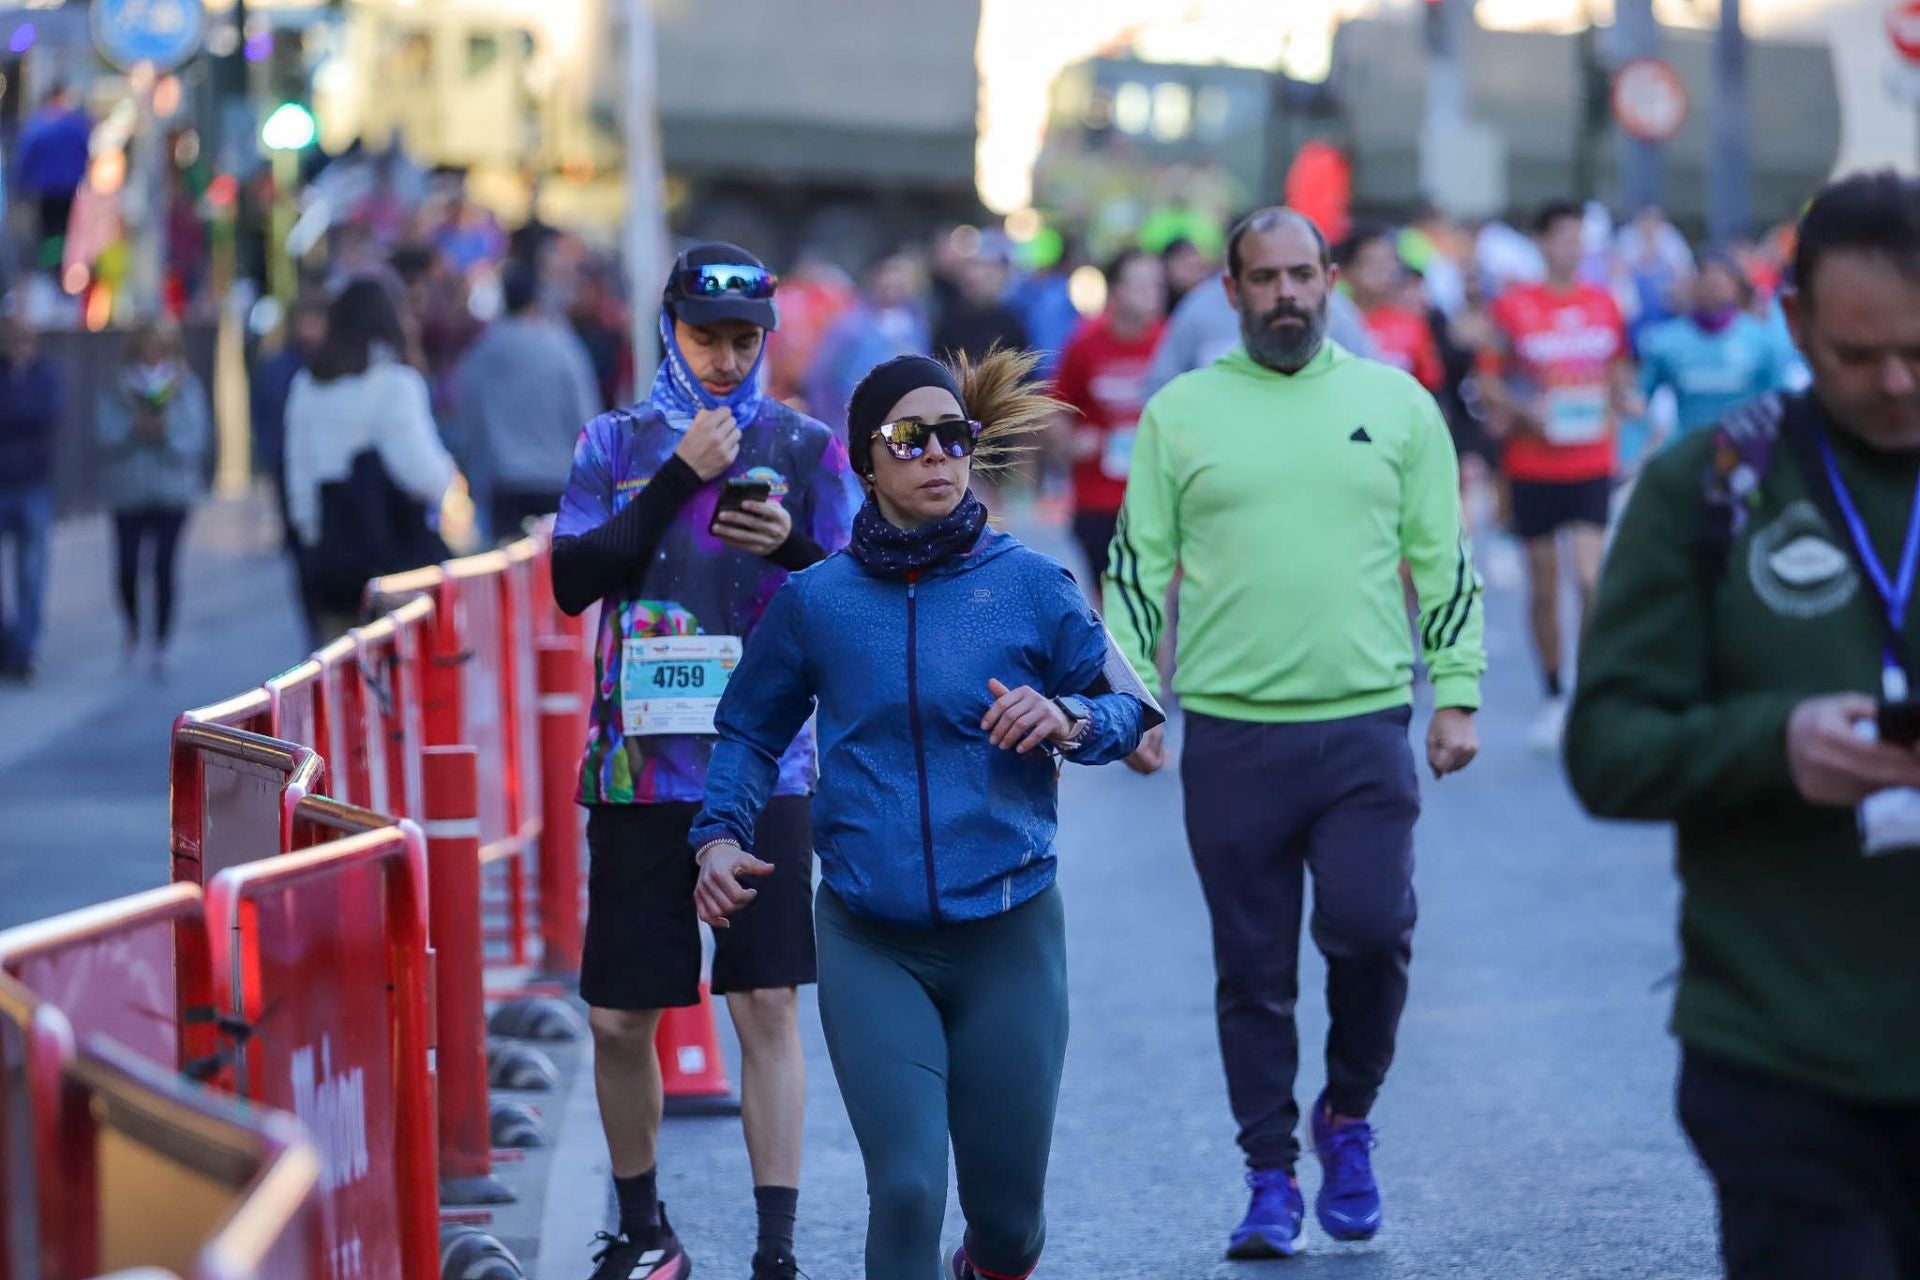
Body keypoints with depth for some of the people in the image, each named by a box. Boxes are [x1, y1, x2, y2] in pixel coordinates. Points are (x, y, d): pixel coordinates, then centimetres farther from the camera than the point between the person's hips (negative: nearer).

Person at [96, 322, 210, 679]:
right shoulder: (115, 392, 0)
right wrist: (136, 428, -24)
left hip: (172, 491, -1)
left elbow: (195, 441, -7)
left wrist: (166, 429, -24)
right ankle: (133, 632, 28)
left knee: (164, 567, -7)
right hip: (128, 492, 1)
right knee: (128, 567, -1)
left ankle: (161, 649, 1)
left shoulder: (188, 389, -1)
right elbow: (107, 438, -7)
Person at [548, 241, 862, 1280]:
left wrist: (792, 547, -15)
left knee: (769, 1004, -7)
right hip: (639, 768, 1)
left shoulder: (805, 449, 6)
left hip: (763, 768, -1)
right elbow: (573, 581, -5)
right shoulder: (616, 443, 7)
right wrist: (678, 478, -12)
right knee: (619, 1017, 5)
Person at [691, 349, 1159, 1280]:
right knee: (905, 1189, -17)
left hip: (1007, 933, 1)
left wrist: (1069, 720, -15)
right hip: (870, 944, 0)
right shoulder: (815, 599, 2)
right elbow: (751, 728, 16)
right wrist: (720, 834, 0)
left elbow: (1126, 706, 6)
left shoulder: (1028, 586, 0)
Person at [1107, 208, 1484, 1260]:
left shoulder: (1396, 404, 8)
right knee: (1253, 971, 3)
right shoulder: (1178, 414, 7)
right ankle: (1271, 1181, 13)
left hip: (1365, 722, 0)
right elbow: (1138, 569, 8)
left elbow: (1444, 563, 10)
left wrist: (1456, 695, 3)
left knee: (1369, 930, -13)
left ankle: (1347, 1117, 13)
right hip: (1230, 736, 0)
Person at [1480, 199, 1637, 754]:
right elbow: (1488, 382, 0)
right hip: (1533, 465, -1)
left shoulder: (1604, 304, 6)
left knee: (1590, 578, -12)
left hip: (1591, 464, 1)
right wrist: (1526, 411, -17)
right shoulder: (1514, 307, -2)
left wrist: (1623, 402, 0)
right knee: (1543, 584, 6)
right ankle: (1553, 698, 18)